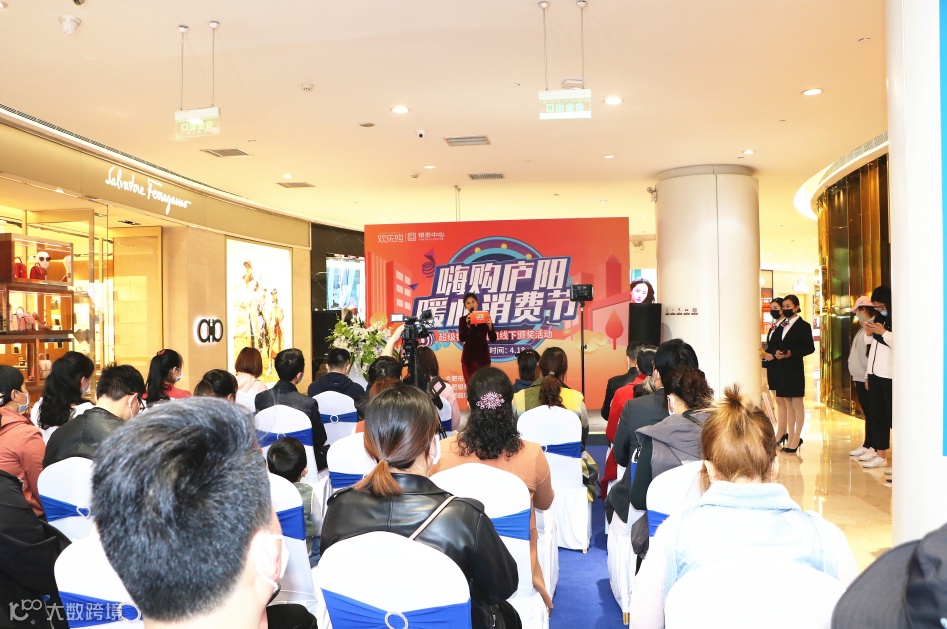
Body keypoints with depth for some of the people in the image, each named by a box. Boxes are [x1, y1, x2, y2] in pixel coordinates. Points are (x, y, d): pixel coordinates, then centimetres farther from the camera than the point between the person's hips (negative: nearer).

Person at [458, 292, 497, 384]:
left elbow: (493, 339, -1)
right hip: (468, 356, 0)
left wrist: (490, 326, -18)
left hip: (483, 355, 0)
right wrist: (468, 325, -25)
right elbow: (462, 339, -12)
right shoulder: (463, 320, 1)